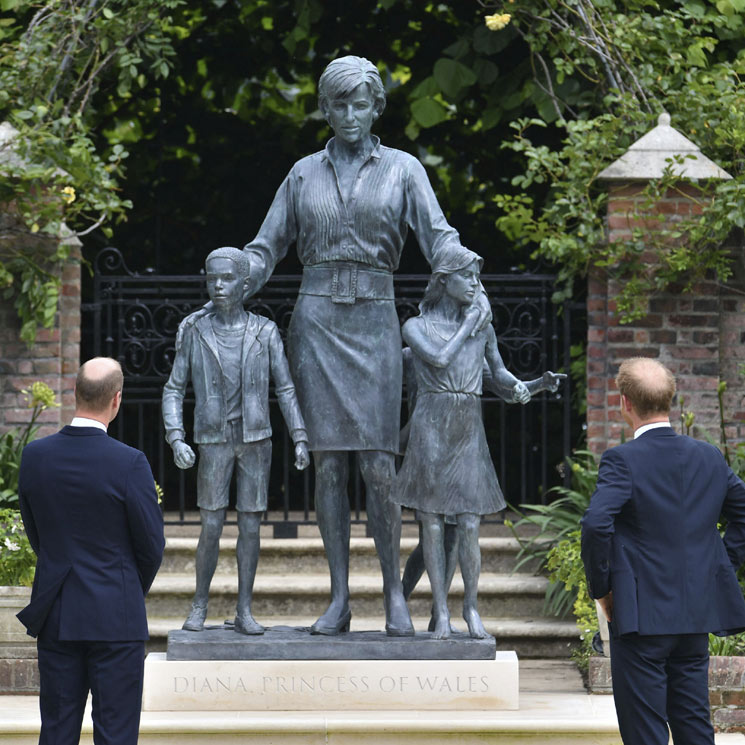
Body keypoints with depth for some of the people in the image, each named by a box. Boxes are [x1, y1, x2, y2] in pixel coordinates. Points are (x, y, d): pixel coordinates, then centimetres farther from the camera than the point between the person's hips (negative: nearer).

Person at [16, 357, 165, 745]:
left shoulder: (34, 455, -2)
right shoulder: (129, 463, -15)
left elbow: (35, 534, 8)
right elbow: (151, 543, -7)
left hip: (55, 615, 4)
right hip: (115, 617, -4)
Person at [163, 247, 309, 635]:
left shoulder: (265, 332, -1)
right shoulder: (195, 334, -1)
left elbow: (286, 389, 1)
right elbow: (173, 391, 1)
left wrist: (300, 439, -8)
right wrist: (176, 441, -12)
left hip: (256, 442, 0)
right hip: (213, 444, 0)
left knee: (250, 526, 0)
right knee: (211, 529, -4)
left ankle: (244, 611, 8)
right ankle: (199, 605, 12)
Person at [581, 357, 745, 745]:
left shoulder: (622, 461, -13)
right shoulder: (709, 457, 6)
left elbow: (596, 523, -24)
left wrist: (600, 588, -11)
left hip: (642, 616, -6)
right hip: (698, 614, 6)